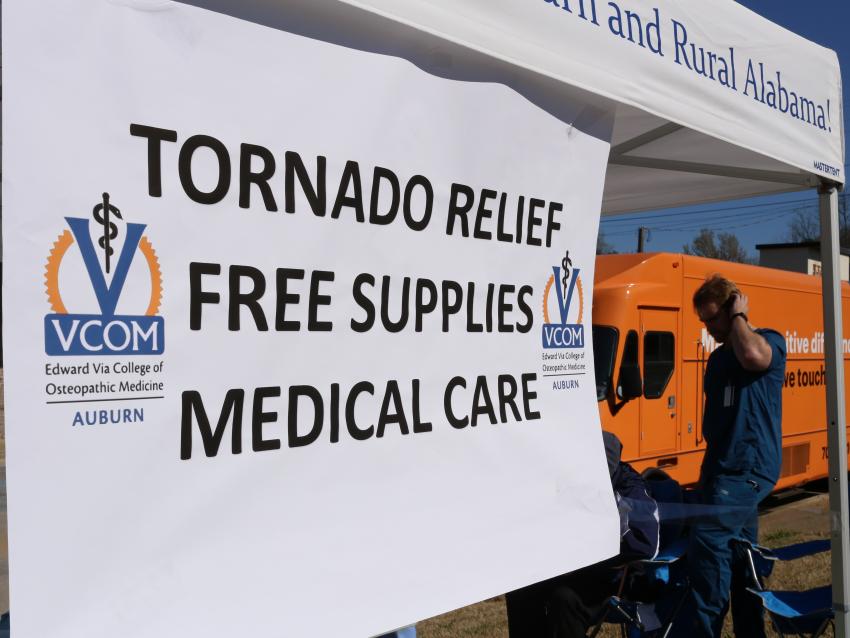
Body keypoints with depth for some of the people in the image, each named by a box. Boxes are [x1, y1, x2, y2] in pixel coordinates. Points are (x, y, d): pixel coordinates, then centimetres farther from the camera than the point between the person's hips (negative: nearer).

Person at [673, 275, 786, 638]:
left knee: (708, 539, -20)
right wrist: (707, 470, 22)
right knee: (739, 552, 13)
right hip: (724, 467, 8)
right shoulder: (718, 358, 19)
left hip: (749, 466, -8)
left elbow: (752, 356, -30)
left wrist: (738, 316, -12)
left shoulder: (769, 341, -3)